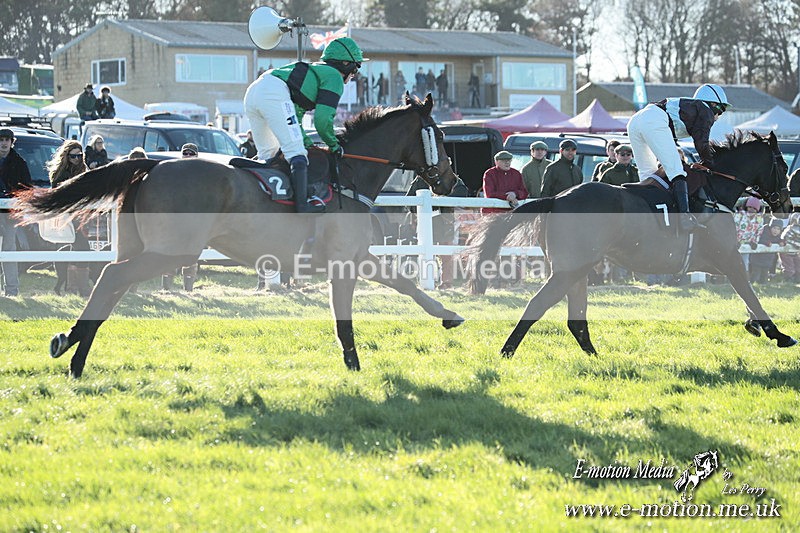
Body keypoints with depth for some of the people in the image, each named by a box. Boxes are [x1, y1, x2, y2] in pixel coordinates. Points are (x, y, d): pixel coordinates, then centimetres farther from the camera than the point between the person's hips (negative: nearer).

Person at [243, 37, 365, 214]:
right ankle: (302, 204, -25)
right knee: (296, 152, -13)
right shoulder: (335, 77, 9)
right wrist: (333, 145, 12)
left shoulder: (315, 70, 36)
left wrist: (305, 140, 25)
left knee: (267, 153, 22)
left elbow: (296, 112, 34)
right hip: (275, 93, -9)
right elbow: (322, 118, -2)